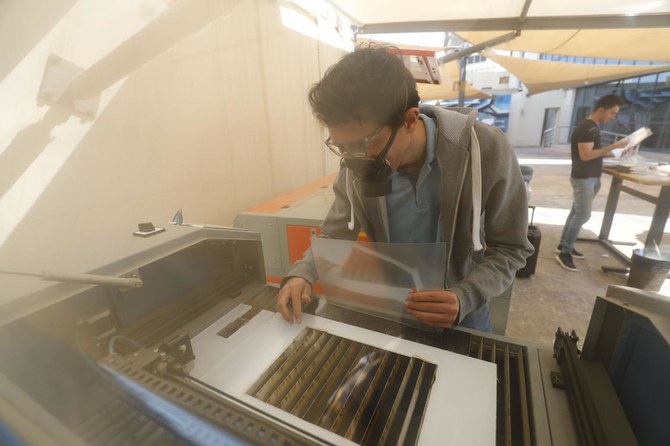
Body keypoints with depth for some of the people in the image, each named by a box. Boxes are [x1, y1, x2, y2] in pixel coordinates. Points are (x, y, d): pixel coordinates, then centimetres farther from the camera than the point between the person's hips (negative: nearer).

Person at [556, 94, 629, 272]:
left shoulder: (593, 127, 14)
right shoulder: (585, 128, -16)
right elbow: (585, 155, -23)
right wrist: (614, 146, -21)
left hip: (591, 177, 10)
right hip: (583, 178, -10)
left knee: (576, 212, 12)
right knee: (583, 215, -8)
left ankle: (563, 245, 21)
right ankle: (564, 253, -3)